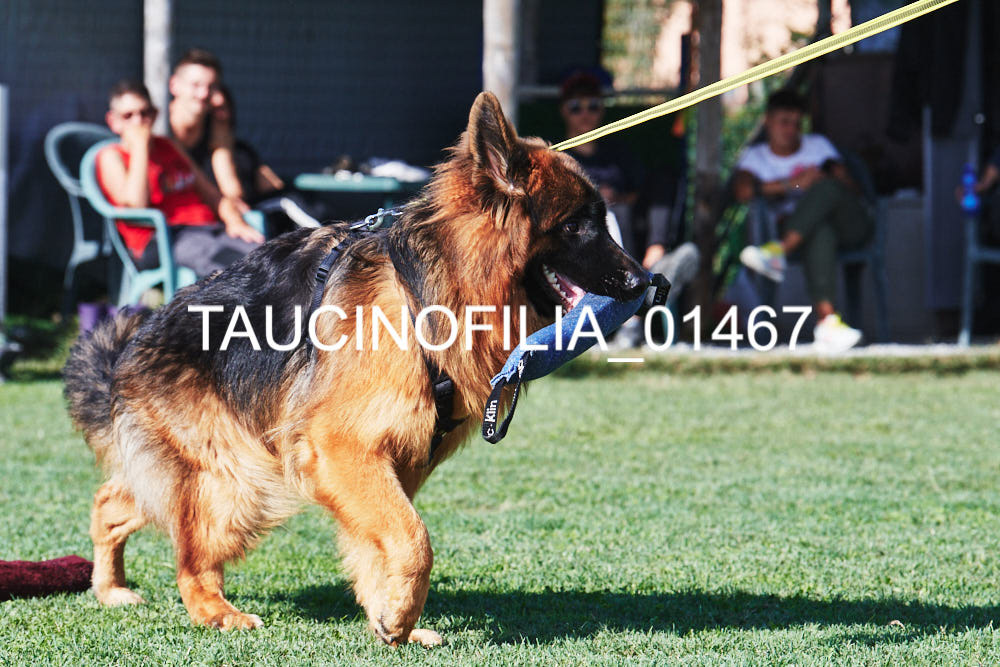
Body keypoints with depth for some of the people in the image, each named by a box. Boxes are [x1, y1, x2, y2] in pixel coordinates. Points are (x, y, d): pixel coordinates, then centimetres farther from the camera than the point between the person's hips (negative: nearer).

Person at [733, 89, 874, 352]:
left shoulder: (818, 145, 23)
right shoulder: (755, 156, 18)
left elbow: (851, 187, 12)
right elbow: (743, 190, -5)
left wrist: (822, 184, -11)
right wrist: (794, 184, -11)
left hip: (849, 225, 2)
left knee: (826, 187, -33)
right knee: (819, 233, -41)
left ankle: (779, 251, -51)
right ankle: (827, 319, -60)